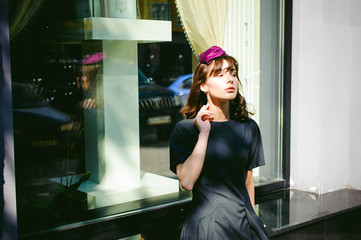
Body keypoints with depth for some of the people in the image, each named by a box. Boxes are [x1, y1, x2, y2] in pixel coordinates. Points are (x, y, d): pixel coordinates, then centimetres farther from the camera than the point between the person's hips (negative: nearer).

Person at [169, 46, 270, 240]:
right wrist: (204, 134, -18)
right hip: (206, 222, -3)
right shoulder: (185, 129, -8)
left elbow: (248, 180, 12)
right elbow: (186, 182, -19)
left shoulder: (248, 128, 3)